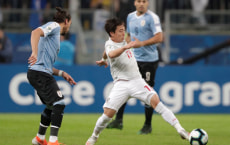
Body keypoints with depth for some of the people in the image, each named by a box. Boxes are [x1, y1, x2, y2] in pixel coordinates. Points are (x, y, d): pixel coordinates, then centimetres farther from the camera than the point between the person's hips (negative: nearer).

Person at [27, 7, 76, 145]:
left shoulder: (55, 33, 27)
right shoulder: (54, 26, -1)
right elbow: (36, 32, -23)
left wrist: (62, 73, 22)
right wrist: (35, 53, -36)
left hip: (42, 74, 10)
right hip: (40, 73, -10)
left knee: (51, 106, 21)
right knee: (59, 103, -15)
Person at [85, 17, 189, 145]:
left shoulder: (122, 40, 10)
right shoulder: (110, 45, -10)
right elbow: (111, 54, -38)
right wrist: (127, 46, -53)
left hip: (136, 81, 4)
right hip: (121, 84, -4)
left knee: (155, 100, -17)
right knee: (108, 113, -11)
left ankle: (179, 129, -23)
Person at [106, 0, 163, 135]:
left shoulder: (152, 17, -9)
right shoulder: (130, 17, 12)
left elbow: (159, 37, -17)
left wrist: (143, 43, -25)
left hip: (149, 60, -6)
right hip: (133, 59, 6)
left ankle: (148, 126, 9)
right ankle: (118, 120, 3)